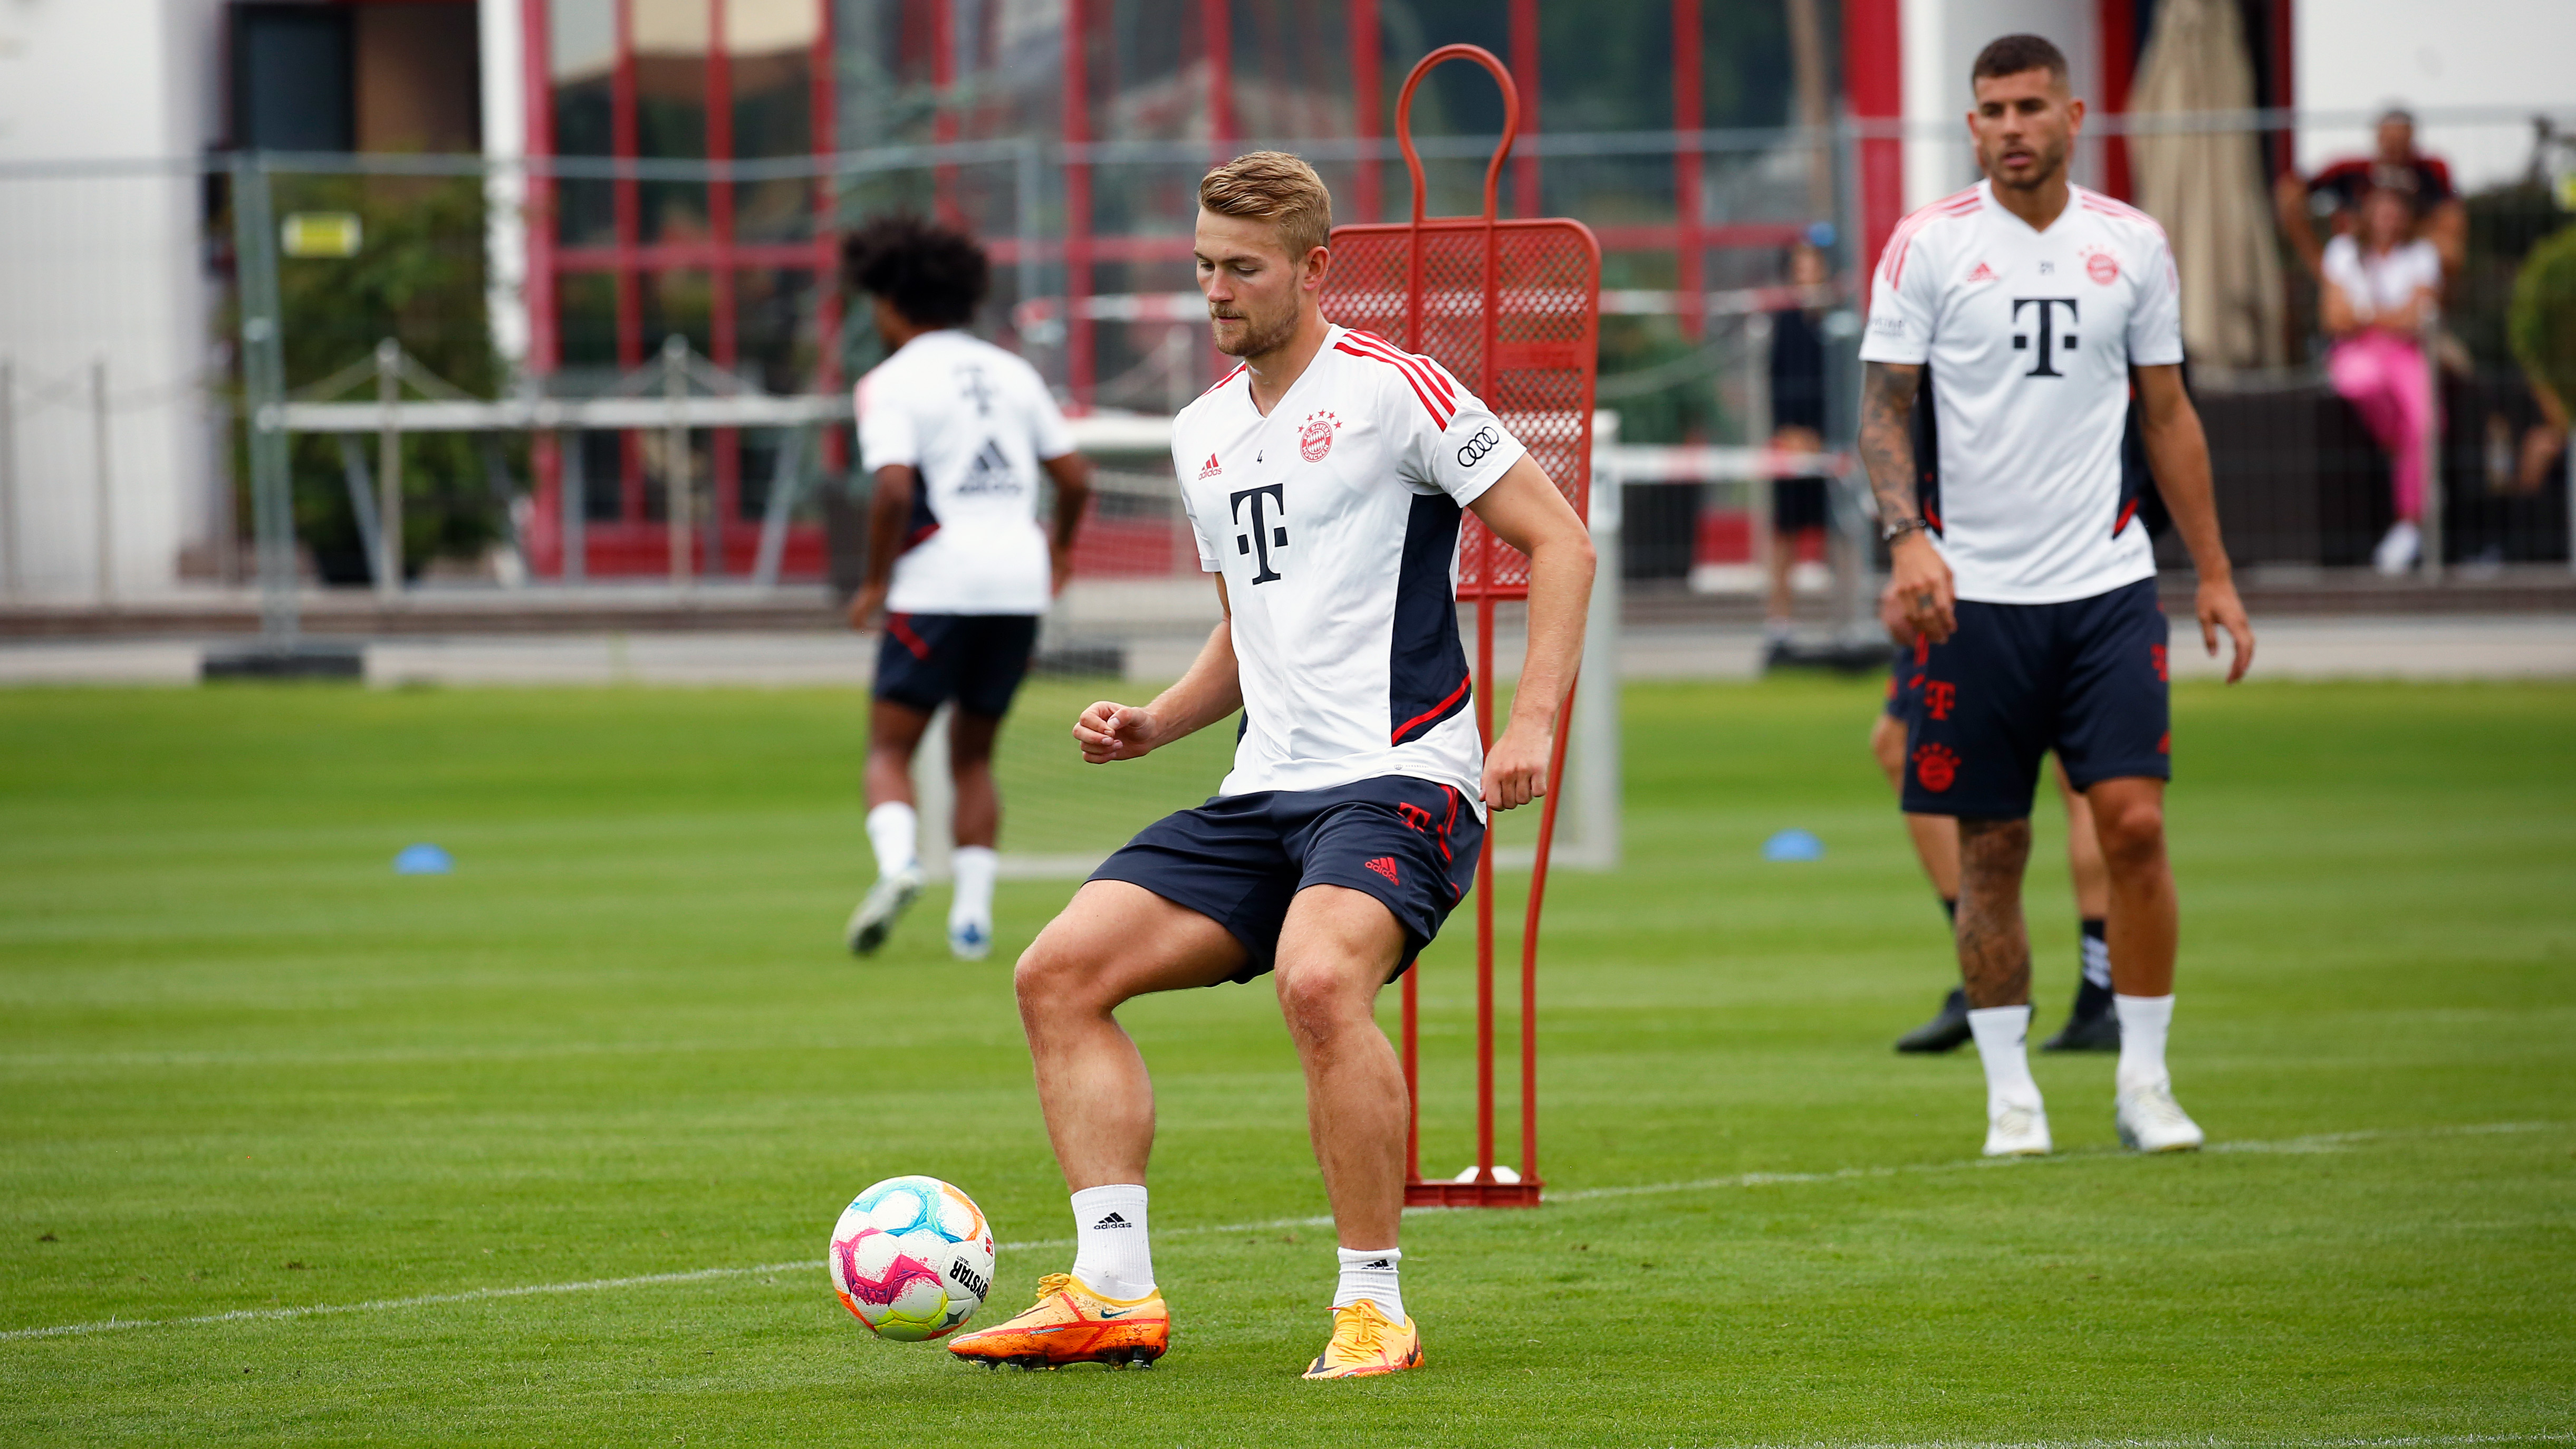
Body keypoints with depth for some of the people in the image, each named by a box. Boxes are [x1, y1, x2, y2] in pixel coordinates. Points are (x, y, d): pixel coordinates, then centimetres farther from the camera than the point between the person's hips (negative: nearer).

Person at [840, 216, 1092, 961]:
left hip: (936, 585, -5)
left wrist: (874, 582, -6)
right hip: (1019, 582, 5)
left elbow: (895, 488, -18)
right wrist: (1060, 547, 33)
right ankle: (973, 914, 5)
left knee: (890, 749, 2)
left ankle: (898, 861, -25)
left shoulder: (892, 383, -4)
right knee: (973, 756, 16)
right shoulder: (1012, 372, 13)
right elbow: (1074, 476, 15)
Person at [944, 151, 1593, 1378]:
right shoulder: (1203, 435, 17)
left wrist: (1531, 723, -15)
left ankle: (1375, 1308, -22)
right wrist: (1151, 725, 11)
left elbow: (1559, 542, -5)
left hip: (1401, 780, -8)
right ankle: (1114, 1293, -7)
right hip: (1265, 792, 8)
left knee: (1318, 980, -34)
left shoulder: (1390, 391, -6)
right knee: (1058, 973, -6)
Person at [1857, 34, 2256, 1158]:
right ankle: (2009, 1092, 12)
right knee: (1991, 850, 2)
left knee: (2135, 822, -8)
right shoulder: (1927, 245, 0)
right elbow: (1884, 402, -1)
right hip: (1972, 592, -1)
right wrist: (1906, 535, -17)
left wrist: (2214, 574, 12)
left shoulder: (2133, 245, 7)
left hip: (2106, 581, 1)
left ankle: (2144, 1082, 3)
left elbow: (2169, 415, 14)